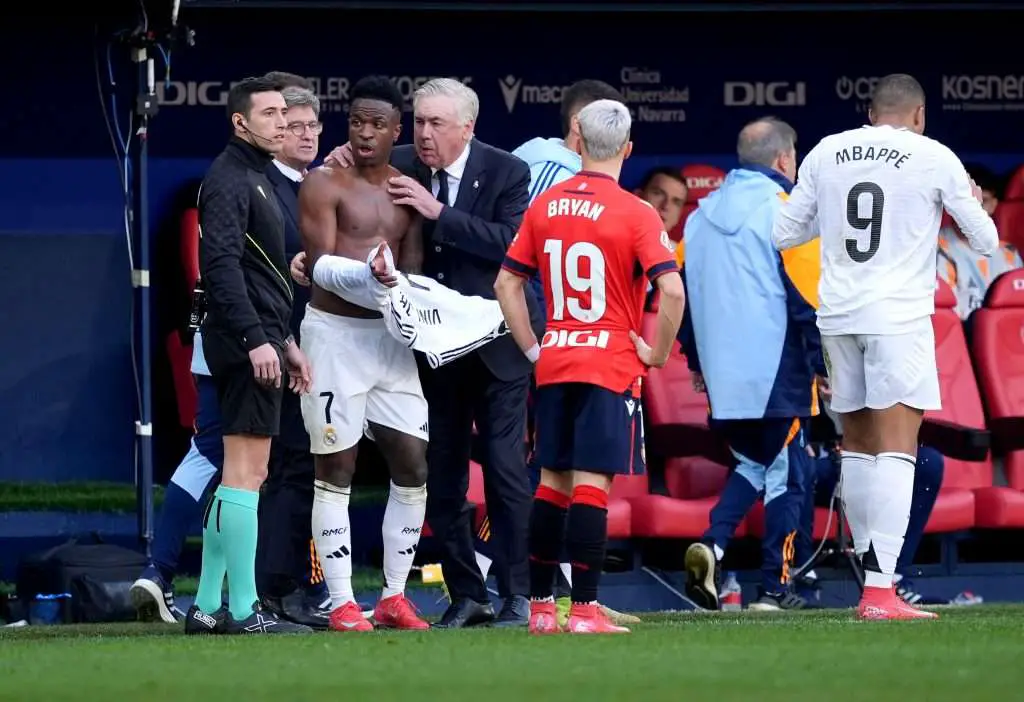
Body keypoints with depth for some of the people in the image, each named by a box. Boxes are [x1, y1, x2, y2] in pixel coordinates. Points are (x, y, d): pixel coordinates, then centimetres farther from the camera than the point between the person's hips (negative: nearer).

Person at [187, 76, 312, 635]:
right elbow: (221, 265, -20)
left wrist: (285, 340, 24)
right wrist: (256, 339, -26)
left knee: (241, 475, 11)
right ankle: (243, 610, -10)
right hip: (245, 343, -10)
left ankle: (206, 606, 13)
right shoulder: (228, 180, -10)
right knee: (246, 473, -10)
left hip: (260, 343, 10)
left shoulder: (256, 179, 21)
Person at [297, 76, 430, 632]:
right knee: (335, 474, -2)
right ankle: (341, 603, 1)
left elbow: (413, 269, 7)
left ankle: (394, 597, 13)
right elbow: (321, 264, -14)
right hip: (334, 333, -5)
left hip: (389, 334, 5)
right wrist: (367, 273, -33)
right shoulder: (324, 184, -5)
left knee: (413, 468, 4)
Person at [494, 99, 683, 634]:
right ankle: (584, 609, -9)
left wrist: (532, 348, 14)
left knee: (552, 483, 12)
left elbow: (506, 283, 10)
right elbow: (672, 290, -19)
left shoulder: (543, 207, 6)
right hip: (612, 365, -5)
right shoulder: (635, 214, -10)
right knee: (591, 485, -7)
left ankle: (540, 607, 14)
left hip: (553, 366, 5)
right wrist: (658, 352, -6)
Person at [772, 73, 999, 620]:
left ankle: (874, 571, 21)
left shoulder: (825, 154, 8)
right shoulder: (934, 159, -2)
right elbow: (985, 241, 5)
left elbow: (783, 234, 14)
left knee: (857, 444, 16)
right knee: (896, 449, -8)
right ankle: (880, 590, -18)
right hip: (899, 316, -4)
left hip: (837, 316, 4)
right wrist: (974, 203, 26)